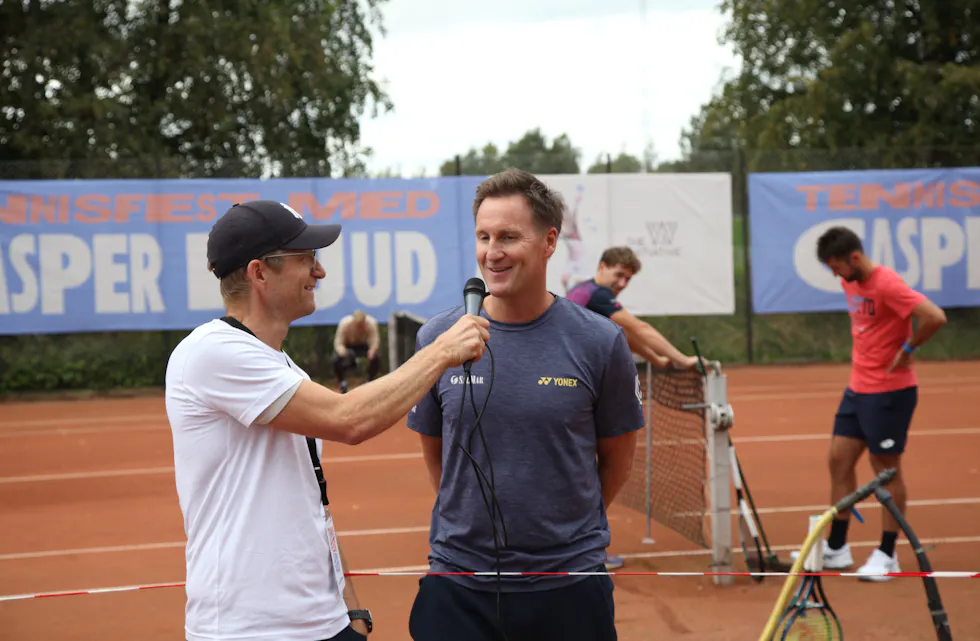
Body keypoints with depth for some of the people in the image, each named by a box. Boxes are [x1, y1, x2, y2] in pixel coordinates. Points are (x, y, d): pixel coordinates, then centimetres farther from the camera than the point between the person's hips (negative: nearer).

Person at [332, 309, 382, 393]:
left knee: (376, 357, -29)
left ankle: (370, 381, -1)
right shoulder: (344, 323, -31)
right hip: (347, 346, -1)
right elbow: (338, 343, -29)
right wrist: (342, 351, -52)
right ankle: (342, 382, 0)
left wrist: (372, 351, -55)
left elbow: (375, 341, -32)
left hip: (364, 346, 1)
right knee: (336, 360, -31)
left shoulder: (371, 323, -29)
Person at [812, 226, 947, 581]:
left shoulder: (887, 284, -20)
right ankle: (836, 548, 19)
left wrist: (907, 349, -18)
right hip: (857, 388, 9)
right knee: (839, 459, 9)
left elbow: (935, 317, -30)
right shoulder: (850, 283, 8)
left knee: (887, 469, 1)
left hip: (889, 391, -9)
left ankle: (887, 555, 13)